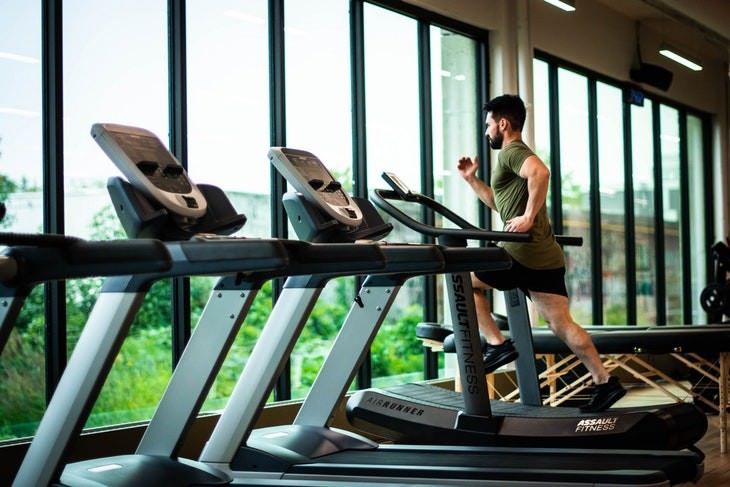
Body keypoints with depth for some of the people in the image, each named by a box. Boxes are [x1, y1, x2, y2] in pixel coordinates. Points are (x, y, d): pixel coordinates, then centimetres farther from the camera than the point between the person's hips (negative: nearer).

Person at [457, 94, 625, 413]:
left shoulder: (512, 152, -7)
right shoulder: (516, 155, 26)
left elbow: (540, 172, -30)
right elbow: (500, 203, 36)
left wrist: (529, 217, -27)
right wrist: (471, 179, 30)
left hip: (526, 254, -10)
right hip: (545, 256, 10)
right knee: (561, 324, 7)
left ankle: (497, 345, 2)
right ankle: (605, 382, 4)